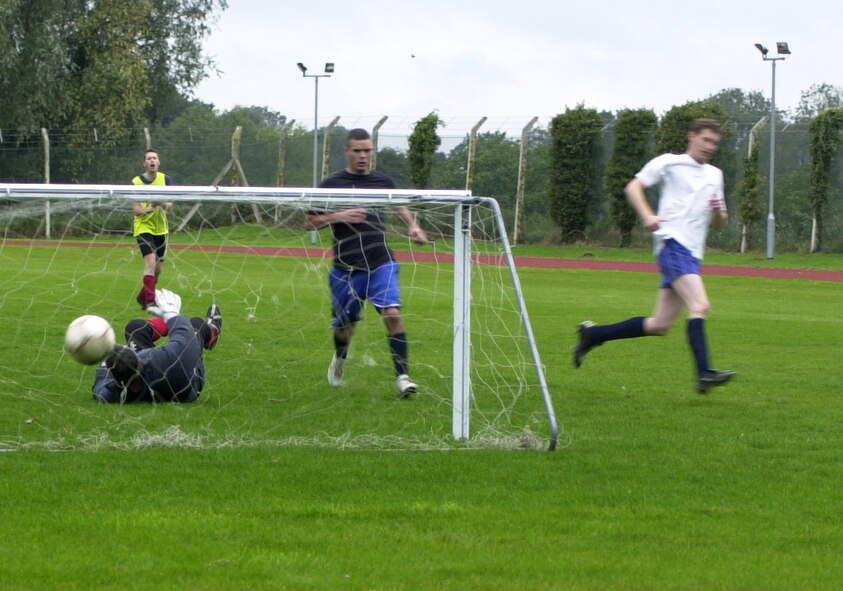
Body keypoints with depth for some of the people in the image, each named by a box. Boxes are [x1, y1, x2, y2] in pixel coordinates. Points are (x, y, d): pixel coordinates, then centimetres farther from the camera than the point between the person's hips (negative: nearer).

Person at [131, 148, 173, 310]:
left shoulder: (165, 179, 0)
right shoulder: (136, 182, -8)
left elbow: (169, 204, -9)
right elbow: (136, 209, -10)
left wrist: (162, 203, -32)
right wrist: (149, 208, -30)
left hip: (161, 229, 4)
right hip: (143, 227, -4)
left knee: (158, 269, 11)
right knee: (150, 262, -21)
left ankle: (143, 297, 32)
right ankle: (150, 302, -20)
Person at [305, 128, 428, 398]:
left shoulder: (383, 182, 8)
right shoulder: (332, 185, 0)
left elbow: (399, 203, 30)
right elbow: (310, 222, 1)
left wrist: (412, 225, 12)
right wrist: (339, 216, -14)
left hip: (381, 264, 1)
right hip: (346, 268, -1)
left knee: (393, 313, -19)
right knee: (345, 323, 11)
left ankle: (402, 376, -17)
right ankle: (340, 357, 45)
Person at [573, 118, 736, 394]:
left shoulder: (715, 175, 22)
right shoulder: (669, 163, 3)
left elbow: (720, 221, 27)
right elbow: (633, 187, -1)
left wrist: (718, 211, 2)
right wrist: (647, 216, -19)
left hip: (693, 253, 8)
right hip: (673, 244, -8)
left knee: (659, 325, 5)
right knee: (700, 306, -25)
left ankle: (592, 334, 19)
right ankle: (704, 373, -32)